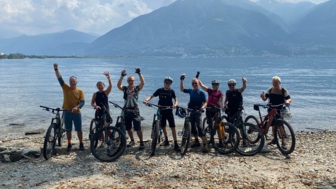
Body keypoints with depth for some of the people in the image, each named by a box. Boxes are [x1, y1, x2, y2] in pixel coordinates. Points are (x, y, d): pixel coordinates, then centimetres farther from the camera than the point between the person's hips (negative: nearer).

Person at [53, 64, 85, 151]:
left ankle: (81, 144, 17)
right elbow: (60, 79, -5)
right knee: (68, 130, 9)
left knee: (79, 129, 5)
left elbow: (82, 102, -7)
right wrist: (56, 69, -17)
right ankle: (69, 144, 20)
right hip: (67, 112, 1)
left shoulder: (80, 91, 0)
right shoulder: (66, 88, 4)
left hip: (76, 112, -1)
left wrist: (76, 107, -26)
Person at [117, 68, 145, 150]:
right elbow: (118, 85, -15)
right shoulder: (125, 88, 4)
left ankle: (141, 142, 6)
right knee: (128, 128, 14)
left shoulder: (137, 88, 0)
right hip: (127, 110, 3)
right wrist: (122, 76, -24)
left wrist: (139, 73, -24)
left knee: (138, 128, -5)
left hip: (135, 110, -3)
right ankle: (132, 141, 33)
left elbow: (142, 83, -17)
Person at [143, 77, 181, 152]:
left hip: (169, 111, -2)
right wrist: (146, 100, -23)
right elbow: (151, 96, -3)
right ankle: (166, 140, 33)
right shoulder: (160, 90, 0)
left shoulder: (171, 91, -1)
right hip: (161, 111, 2)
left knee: (172, 127, -9)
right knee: (163, 126, 13)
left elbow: (176, 99, -2)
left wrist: (175, 104, -25)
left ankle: (175, 144, -8)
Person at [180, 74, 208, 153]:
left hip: (197, 112, -6)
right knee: (193, 127, 13)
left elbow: (205, 102, -8)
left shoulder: (201, 93, -5)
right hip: (190, 112, 6)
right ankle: (197, 142, 30)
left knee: (199, 128, -16)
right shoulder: (190, 91, 9)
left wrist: (202, 108, -27)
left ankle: (205, 145, -15)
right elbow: (182, 89, 17)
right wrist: (181, 80, 8)